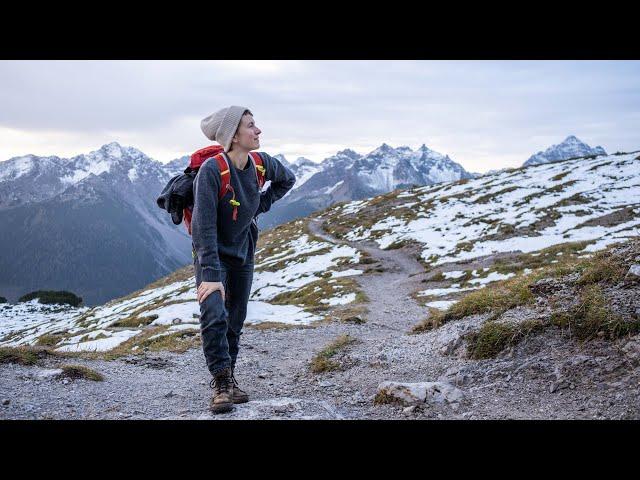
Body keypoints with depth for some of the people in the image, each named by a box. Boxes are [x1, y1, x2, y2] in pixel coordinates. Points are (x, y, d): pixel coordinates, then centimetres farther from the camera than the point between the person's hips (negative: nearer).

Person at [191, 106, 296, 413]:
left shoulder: (262, 164, -11)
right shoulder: (211, 170, -28)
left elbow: (287, 179, 15)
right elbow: (205, 228, -30)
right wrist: (211, 275, -34)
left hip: (243, 252, 5)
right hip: (212, 253, -5)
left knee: (236, 321, 11)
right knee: (215, 316, -22)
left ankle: (228, 378, 26)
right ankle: (221, 383, -9)